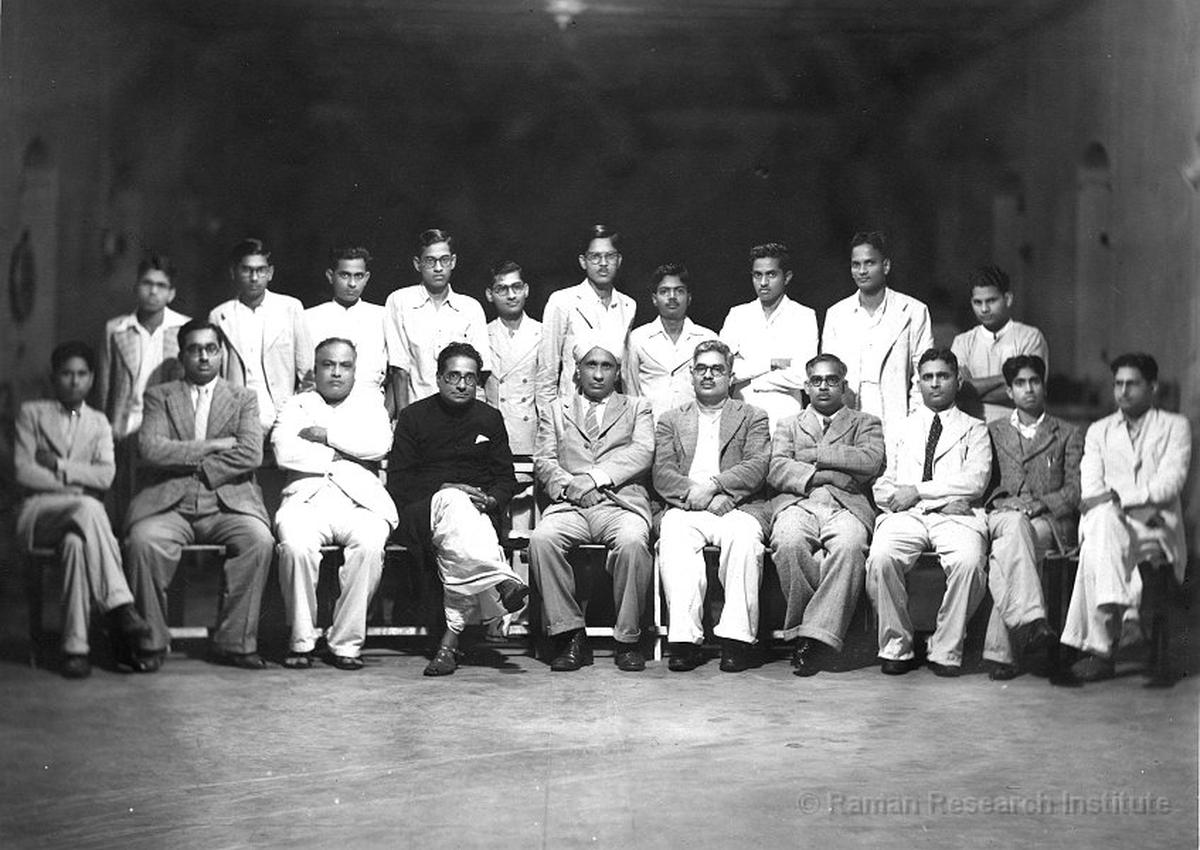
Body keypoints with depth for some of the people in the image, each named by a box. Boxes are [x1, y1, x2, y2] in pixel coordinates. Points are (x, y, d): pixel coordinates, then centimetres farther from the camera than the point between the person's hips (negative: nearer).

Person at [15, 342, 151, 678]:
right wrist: (74, 488, -10)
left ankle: (76, 647, -42)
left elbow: (105, 475, 2)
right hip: (37, 513, -2)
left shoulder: (99, 422, 20)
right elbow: (24, 472, -2)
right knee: (87, 507, -37)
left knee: (76, 541, -37)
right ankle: (119, 605, -43)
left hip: (81, 513, 2)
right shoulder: (32, 413, 13)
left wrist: (59, 465, -6)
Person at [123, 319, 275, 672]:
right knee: (143, 540, -31)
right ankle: (150, 643, -15)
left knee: (259, 539, -30)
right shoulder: (159, 396, 16)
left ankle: (235, 642, -17)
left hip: (226, 502, 0)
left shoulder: (244, 398, 16)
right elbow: (151, 450, -2)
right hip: (169, 504, 0)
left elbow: (251, 455, 0)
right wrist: (213, 446, -4)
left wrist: (191, 468, -5)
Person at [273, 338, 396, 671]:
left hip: (361, 502, 0)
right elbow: (285, 452, 1)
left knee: (370, 543, -33)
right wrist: (341, 456, -1)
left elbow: (380, 444, 1)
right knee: (296, 543, -34)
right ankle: (301, 641, -18)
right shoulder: (296, 404, 21)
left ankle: (346, 643, -21)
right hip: (307, 497, 0)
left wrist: (327, 435, 0)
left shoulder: (370, 402, 23)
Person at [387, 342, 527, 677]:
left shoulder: (490, 418, 18)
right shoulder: (413, 417, 11)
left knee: (455, 542, -35)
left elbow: (506, 478, 16)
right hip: (422, 513, -2)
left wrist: (492, 501, -7)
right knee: (453, 502, -38)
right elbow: (397, 482, 3)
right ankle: (500, 580, -58)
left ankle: (450, 639, -44)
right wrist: (445, 490, -12)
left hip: (477, 511, 2)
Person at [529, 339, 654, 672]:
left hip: (621, 502, -1)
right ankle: (570, 635, -21)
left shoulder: (637, 408, 21)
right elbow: (543, 462, 10)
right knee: (541, 538, -32)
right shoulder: (554, 411, 24)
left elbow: (643, 453, 2)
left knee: (632, 542, -35)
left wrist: (594, 477, -12)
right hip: (569, 504, 1)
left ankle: (628, 639, -21)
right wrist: (570, 486, -13)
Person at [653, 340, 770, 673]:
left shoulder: (753, 417, 19)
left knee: (743, 537, -36)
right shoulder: (670, 420, 23)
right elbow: (662, 474, 8)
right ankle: (684, 639, -38)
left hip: (737, 507, -1)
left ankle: (737, 638, -35)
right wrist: (693, 491, -13)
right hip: (685, 508, 1)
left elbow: (757, 467, 2)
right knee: (673, 537, -34)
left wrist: (714, 486, -14)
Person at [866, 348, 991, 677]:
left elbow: (976, 482, 2)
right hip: (905, 514, 1)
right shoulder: (901, 428, 24)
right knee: (880, 557, -32)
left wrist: (918, 491, -6)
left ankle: (946, 652, -19)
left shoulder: (973, 429, 20)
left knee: (968, 561, -35)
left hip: (956, 516, -1)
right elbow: (881, 488, 12)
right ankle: (895, 647, -16)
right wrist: (941, 499, -3)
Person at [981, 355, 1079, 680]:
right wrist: (1006, 502, -6)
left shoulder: (1069, 435, 19)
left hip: (1049, 522, -1)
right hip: (1001, 516, 1)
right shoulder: (993, 432, 24)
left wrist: (1040, 504, -11)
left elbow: (1076, 490, 8)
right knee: (1015, 525, -40)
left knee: (1003, 554, -36)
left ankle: (999, 649, -44)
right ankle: (1031, 620, -55)